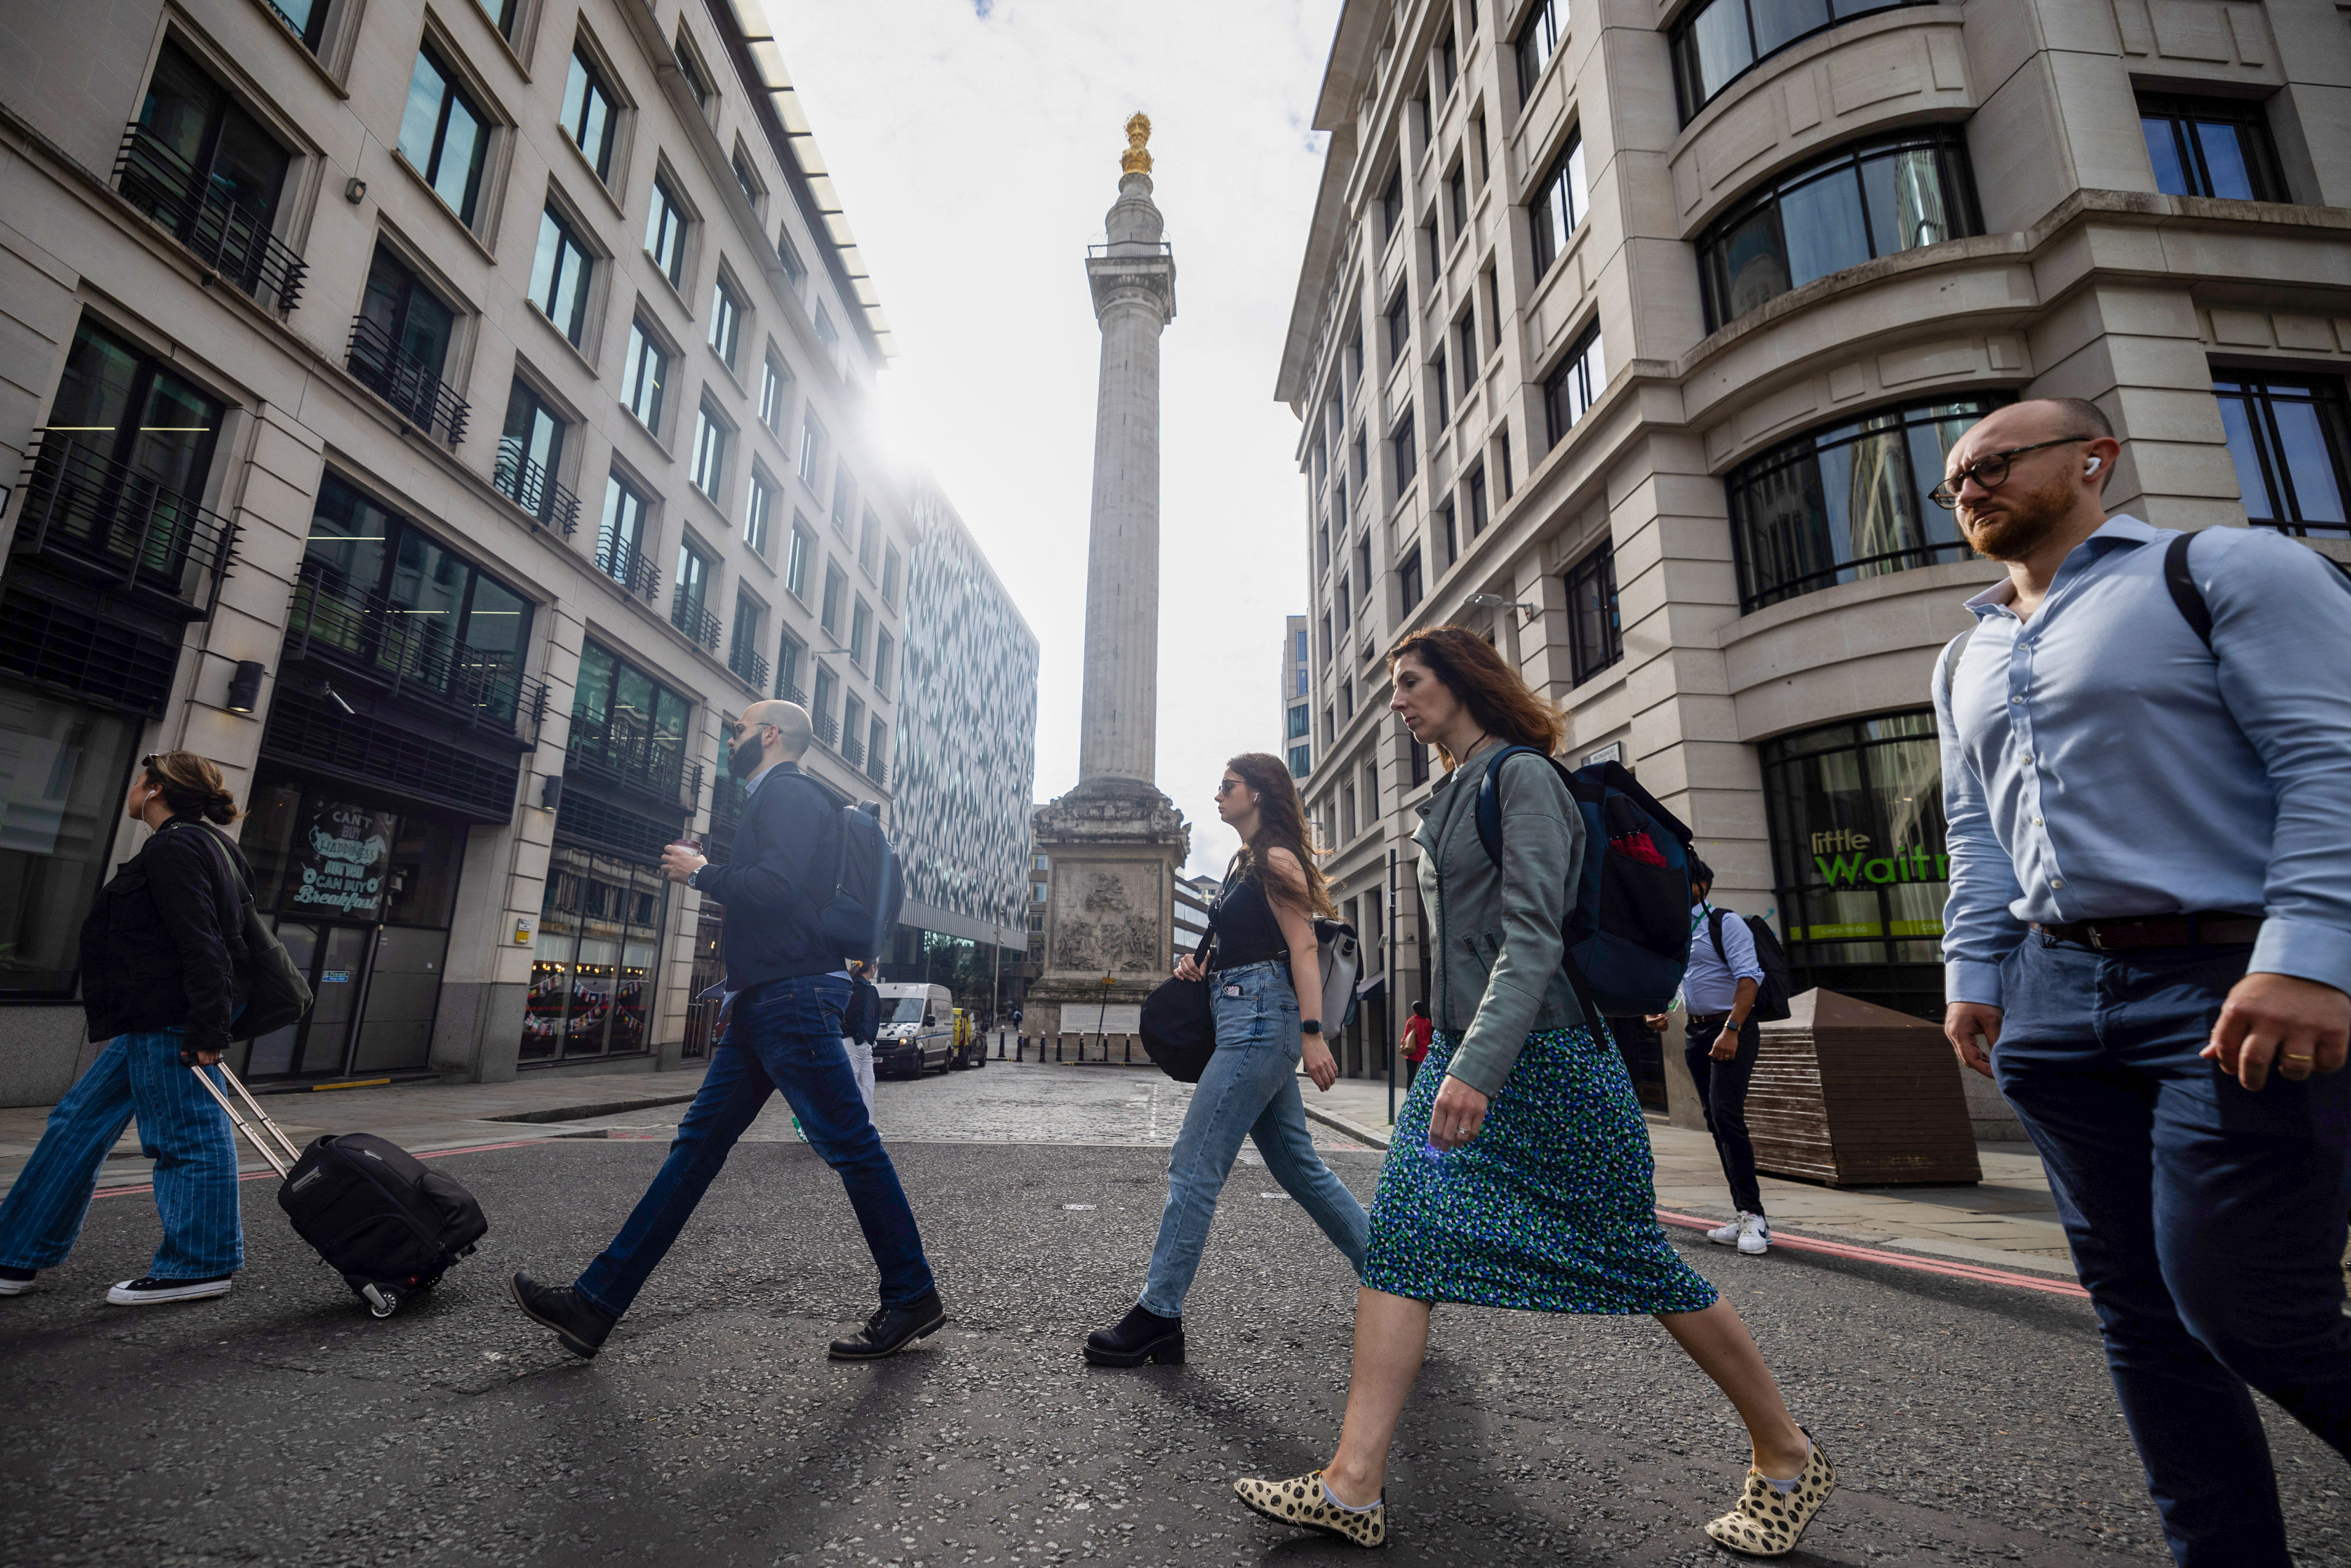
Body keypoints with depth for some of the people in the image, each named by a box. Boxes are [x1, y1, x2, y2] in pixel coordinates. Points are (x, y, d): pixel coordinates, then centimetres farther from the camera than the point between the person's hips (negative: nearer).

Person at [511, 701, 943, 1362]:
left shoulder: (789, 793, -6)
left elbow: (776, 886, -22)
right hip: (765, 1004, 11)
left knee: (851, 1147, -6)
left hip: (793, 998, -11)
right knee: (697, 1146, 10)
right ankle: (595, 1305, 17)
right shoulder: (773, 800, 25)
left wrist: (700, 873, -6)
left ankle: (912, 1299, 4)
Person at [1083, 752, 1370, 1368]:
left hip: (1260, 1019, -10)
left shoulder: (1277, 860, -8)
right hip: (1247, 1021, 10)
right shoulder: (1245, 862, 20)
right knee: (1298, 1165, 15)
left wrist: (1312, 1032, -21)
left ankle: (1159, 1316, 1)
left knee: (1194, 1166, -7)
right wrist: (1202, 967, 9)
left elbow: (1303, 947, -15)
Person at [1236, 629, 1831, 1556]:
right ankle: (1355, 1485, 3)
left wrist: (1479, 1066, -30)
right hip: (1461, 1055, 8)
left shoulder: (1523, 777, -11)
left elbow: (1533, 935, -22)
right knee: (1402, 1238, -2)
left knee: (1631, 1260, 4)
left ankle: (1786, 1457, 27)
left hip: (1546, 1057, -8)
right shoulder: (1449, 798, 16)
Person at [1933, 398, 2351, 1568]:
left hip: (2230, 988, -6)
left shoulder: (2225, 568, 0)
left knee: (2241, 1308, -5)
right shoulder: (1965, 661, 18)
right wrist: (1973, 973, 10)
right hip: (2054, 1002, 6)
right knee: (2137, 1307, 9)